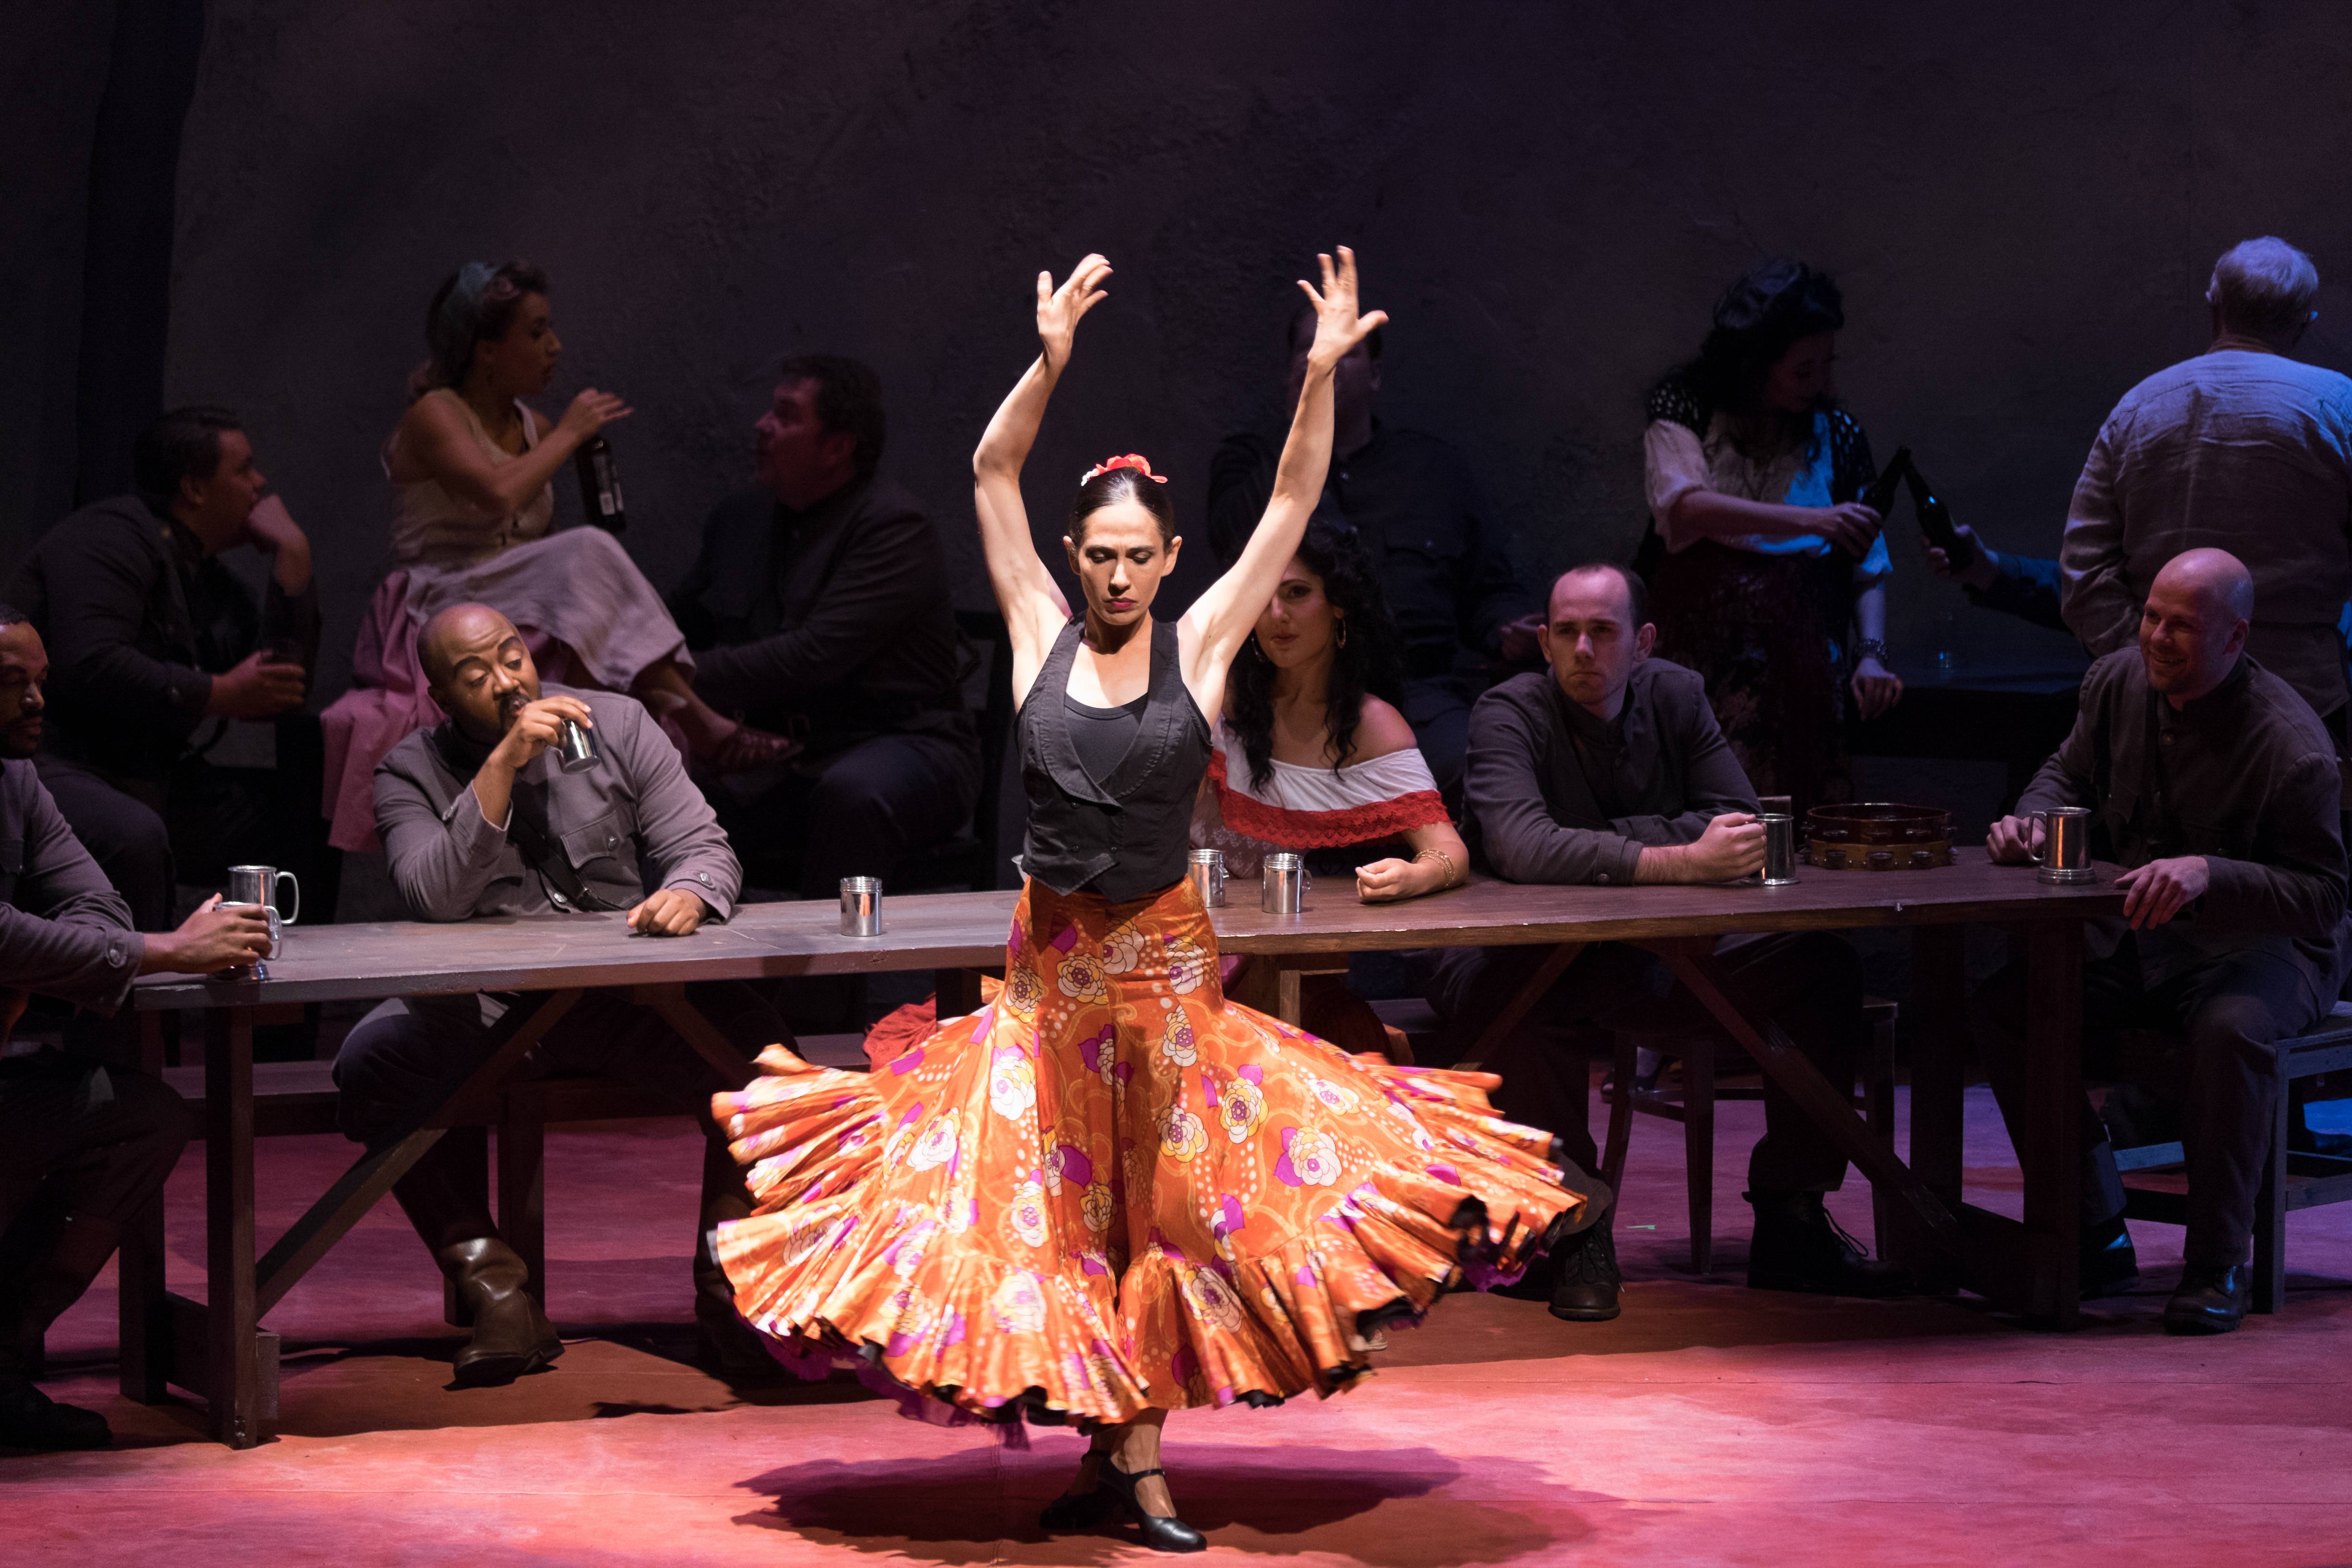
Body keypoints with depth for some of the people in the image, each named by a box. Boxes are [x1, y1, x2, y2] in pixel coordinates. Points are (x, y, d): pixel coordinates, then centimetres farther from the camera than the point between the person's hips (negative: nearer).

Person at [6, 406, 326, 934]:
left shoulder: (212, 582, 21)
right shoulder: (113, 536, -6)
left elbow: (283, 690, 11)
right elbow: (89, 665, -21)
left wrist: (293, 557, 7)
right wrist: (221, 694, -13)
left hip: (153, 781, 9)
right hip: (55, 766, -9)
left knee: (305, 825, 3)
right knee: (133, 836, -39)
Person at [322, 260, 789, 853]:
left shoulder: (533, 428, 18)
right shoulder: (434, 416, -5)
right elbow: (499, 493, -24)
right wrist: (570, 434, -11)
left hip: (522, 618, 7)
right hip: (441, 618, -7)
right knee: (587, 552, -29)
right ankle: (696, 722, -35)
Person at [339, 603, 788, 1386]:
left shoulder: (616, 723, 6)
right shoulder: (413, 772, 1)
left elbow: (702, 844, 2)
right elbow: (434, 900, -16)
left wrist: (691, 891, -24)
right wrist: (503, 764, -23)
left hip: (632, 993, 1)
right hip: (489, 1009, 0)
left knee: (754, 1038, -28)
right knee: (370, 1058, -28)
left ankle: (724, 1284, -16)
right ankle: (495, 1288, -22)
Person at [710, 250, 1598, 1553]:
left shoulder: (1201, 646, -3)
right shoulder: (1041, 634, -1)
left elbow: (1292, 505, -6)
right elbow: (992, 476, -7)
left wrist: (1321, 377, -18)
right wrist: (1051, 362, -20)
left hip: (1168, 957, -1)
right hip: (1051, 959, 1)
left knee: (1169, 1203, 3)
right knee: (1065, 1211, 5)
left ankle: (1121, 1451, 13)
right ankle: (1129, 1458, 15)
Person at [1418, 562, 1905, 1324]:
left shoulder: (1676, 697, 3)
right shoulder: (1509, 712, -13)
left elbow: (1743, 827, -4)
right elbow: (1522, 849, -32)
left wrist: (1606, 839, -16)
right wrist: (1681, 861, -39)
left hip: (1651, 961, 5)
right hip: (1527, 956, -5)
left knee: (1823, 968, -11)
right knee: (1503, 985, -41)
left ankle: (1789, 1223, -4)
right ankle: (1576, 1227, -24)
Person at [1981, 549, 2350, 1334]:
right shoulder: (2118, 682, -1)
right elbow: (2072, 773, 19)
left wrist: (2209, 873, -36)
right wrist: (2033, 820, -5)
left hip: (2260, 945, -5)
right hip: (2134, 936, 5)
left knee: (2229, 1031, -39)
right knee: (2008, 1005, -19)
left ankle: (2216, 1264, -22)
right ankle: (2095, 1236, -6)